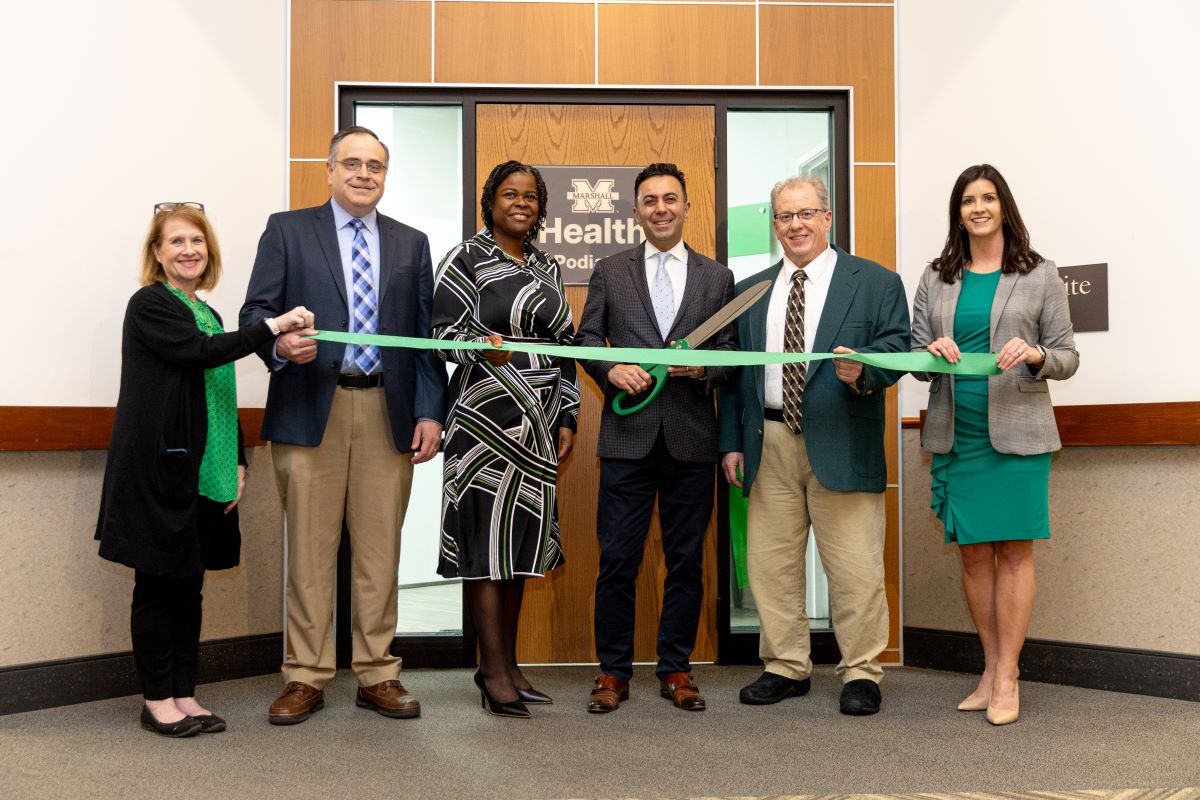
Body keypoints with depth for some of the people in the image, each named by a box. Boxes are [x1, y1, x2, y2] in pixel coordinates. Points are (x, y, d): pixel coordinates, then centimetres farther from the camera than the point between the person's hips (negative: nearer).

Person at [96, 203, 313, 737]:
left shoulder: (206, 314, 18)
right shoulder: (150, 305, -5)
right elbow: (199, 352, -22)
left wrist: (236, 464, 12)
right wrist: (272, 327, -27)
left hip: (203, 473, 7)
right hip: (159, 468, -7)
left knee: (189, 583, 10)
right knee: (157, 582, 0)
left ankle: (184, 695, 17)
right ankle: (157, 699, 10)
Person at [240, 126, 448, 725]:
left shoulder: (411, 244, 15)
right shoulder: (287, 230, 8)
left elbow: (426, 334, 11)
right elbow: (256, 311, 2)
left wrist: (430, 412, 1)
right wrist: (278, 343, -21)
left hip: (387, 413, 2)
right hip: (310, 409, -2)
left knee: (380, 550, 5)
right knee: (310, 551, 2)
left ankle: (377, 675, 16)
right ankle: (306, 678, 13)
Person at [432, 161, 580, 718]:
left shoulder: (547, 267, 17)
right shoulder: (466, 259, 0)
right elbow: (445, 332, -7)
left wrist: (567, 417, 11)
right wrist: (483, 348, -28)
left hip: (537, 424, 6)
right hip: (486, 417, -6)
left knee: (522, 537, 7)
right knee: (487, 533, -5)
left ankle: (506, 663, 15)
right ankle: (494, 671, 1)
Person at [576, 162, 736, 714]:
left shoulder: (717, 278, 11)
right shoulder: (609, 272, 10)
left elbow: (732, 352, 9)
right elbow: (586, 338, 8)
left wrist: (704, 365, -12)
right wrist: (610, 370, -11)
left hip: (692, 439, 1)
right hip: (628, 436, -1)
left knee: (686, 560, 7)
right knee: (617, 559, 1)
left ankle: (676, 669, 19)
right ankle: (613, 671, 13)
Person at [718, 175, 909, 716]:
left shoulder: (876, 283, 5)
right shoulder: (749, 292, 16)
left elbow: (897, 348, -2)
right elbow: (734, 372, 15)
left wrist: (861, 369, -24)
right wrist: (731, 442, 8)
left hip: (841, 444, -4)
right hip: (769, 445, 4)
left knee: (854, 566, -2)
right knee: (771, 561, 8)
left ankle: (861, 672, 13)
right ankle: (786, 667, 22)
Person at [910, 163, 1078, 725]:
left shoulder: (1039, 277, 4)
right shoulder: (935, 279, 11)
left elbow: (1068, 357, 4)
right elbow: (915, 356, 11)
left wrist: (1036, 355, -17)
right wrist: (932, 353, -11)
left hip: (1017, 433, -2)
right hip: (955, 435, 3)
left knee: (1014, 550, -2)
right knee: (973, 553, 6)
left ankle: (1007, 676, 6)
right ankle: (991, 668, 17)